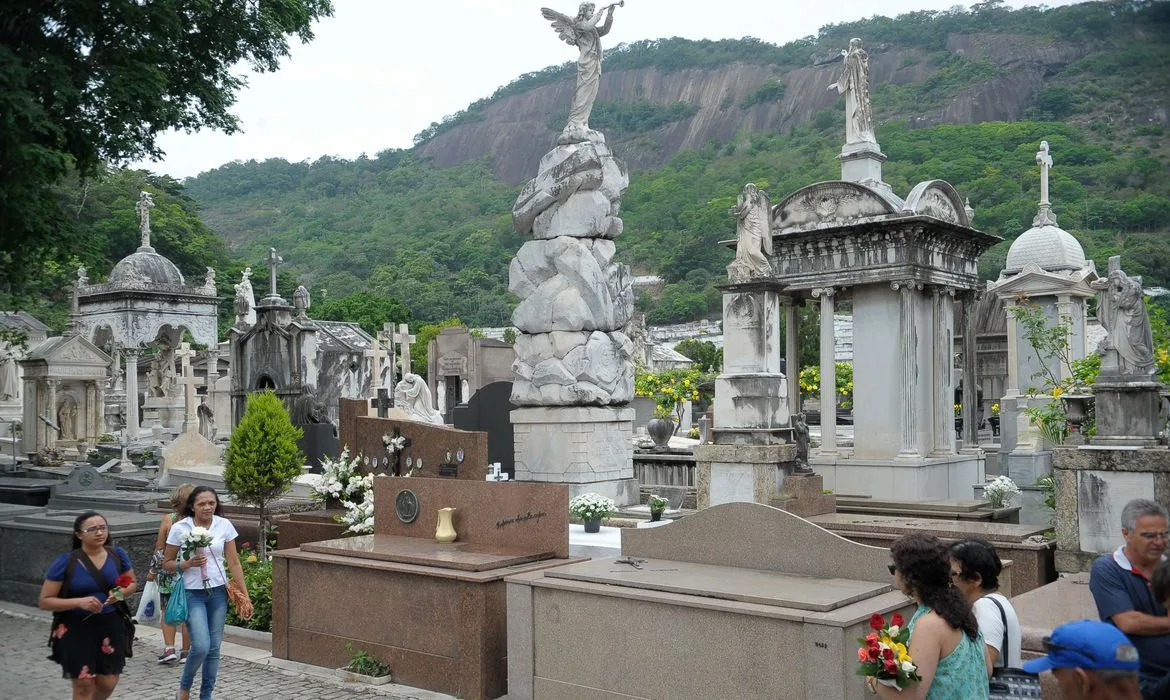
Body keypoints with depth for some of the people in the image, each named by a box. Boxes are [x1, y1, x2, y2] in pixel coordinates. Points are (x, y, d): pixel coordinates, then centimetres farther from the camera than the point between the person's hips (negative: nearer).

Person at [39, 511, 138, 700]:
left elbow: (132, 583, 13)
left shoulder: (118, 555, -2)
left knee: (108, 684, 8)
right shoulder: (65, 562, -11)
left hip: (111, 626, 3)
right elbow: (45, 601, -8)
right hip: (77, 629, -3)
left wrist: (121, 592, -10)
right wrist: (79, 602, -23)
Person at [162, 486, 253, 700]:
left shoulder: (225, 525, -2)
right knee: (201, 646, -13)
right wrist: (187, 563, -19)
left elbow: (234, 563, 2)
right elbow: (167, 563, 0)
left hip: (218, 592, 3)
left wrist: (245, 595, 0)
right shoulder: (180, 528, -8)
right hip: (192, 593, -3)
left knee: (214, 648, 6)